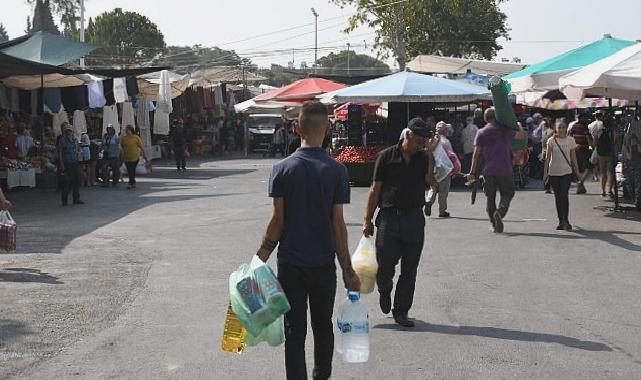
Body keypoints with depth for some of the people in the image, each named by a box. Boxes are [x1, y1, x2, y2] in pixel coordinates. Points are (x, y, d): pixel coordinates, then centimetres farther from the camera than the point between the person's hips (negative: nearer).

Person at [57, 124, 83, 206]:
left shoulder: (75, 140, 11)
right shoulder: (62, 140, -4)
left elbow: (79, 150, 24)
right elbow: (60, 153, -7)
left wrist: (78, 153, 2)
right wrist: (62, 165, -12)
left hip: (75, 163, 5)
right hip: (66, 164, -5)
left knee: (76, 182, 8)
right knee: (66, 183, -5)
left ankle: (76, 199, 18)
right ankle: (64, 201, 2)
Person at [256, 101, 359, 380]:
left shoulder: (282, 169, -7)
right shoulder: (337, 170, -7)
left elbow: (277, 221, -9)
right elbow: (338, 224, -7)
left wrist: (260, 259, 0)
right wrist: (348, 270, -1)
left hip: (290, 264, -1)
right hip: (324, 263, 1)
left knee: (295, 331, 4)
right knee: (323, 326, 18)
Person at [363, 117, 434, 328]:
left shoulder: (424, 158, 8)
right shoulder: (387, 156, 1)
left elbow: (433, 182, -7)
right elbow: (375, 189, 2)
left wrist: (431, 156, -13)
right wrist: (367, 220, 1)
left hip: (414, 219, 3)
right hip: (389, 216, -2)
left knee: (409, 269, 6)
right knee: (385, 265, -4)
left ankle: (401, 311, 17)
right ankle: (384, 291, 29)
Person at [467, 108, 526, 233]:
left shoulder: (481, 133, 2)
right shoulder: (504, 130, 0)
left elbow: (476, 154, -2)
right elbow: (521, 135, -4)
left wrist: (472, 172, -1)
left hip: (488, 171, 2)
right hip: (504, 170, -1)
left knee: (490, 197, 12)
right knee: (507, 194, 9)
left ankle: (494, 224, 11)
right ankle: (500, 212, -19)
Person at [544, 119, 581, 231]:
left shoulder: (570, 140, 1)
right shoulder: (551, 140, 0)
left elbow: (573, 157, 5)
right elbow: (547, 157, 1)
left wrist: (577, 172, 3)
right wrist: (545, 172, -3)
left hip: (567, 172, -1)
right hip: (554, 172, 1)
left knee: (564, 195, -14)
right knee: (558, 197, 6)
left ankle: (566, 220, -8)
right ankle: (561, 221, 14)